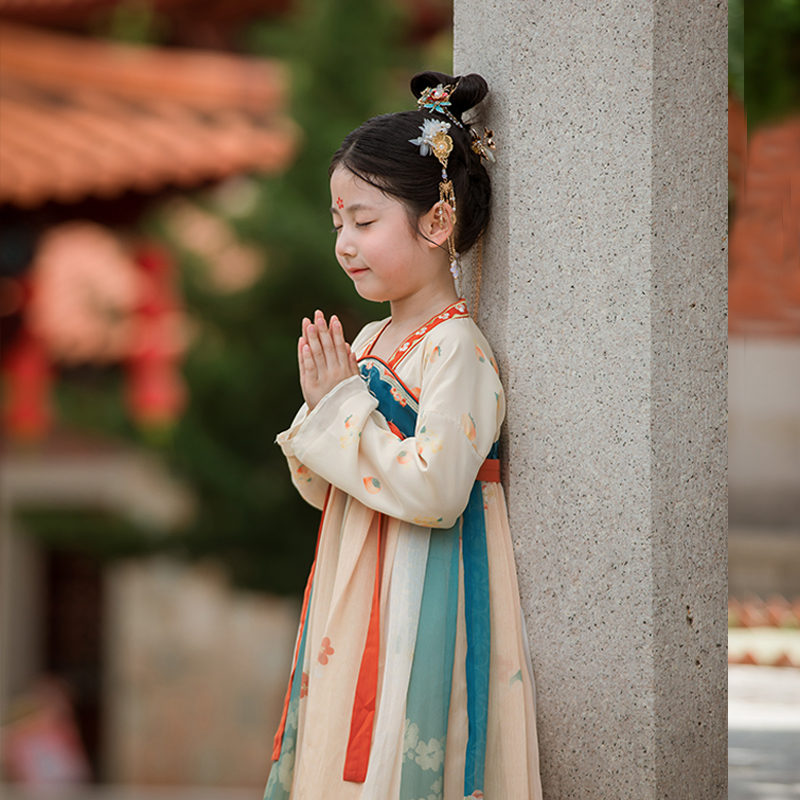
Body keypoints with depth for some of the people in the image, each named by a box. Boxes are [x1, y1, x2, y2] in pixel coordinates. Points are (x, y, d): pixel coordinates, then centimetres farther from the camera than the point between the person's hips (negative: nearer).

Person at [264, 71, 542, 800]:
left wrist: (344, 409, -16)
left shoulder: (455, 347, -15)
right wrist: (320, 406, -2)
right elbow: (325, 493, 16)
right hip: (353, 596, 8)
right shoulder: (367, 343, 10)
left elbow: (435, 490, -26)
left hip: (423, 602, -8)